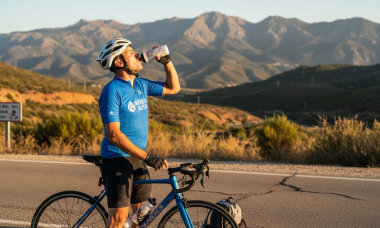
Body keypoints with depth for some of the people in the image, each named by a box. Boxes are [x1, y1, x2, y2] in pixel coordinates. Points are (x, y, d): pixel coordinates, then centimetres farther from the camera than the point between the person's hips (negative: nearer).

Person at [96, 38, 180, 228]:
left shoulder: (141, 85, 8)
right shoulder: (112, 91, -16)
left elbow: (173, 88, 23)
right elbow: (114, 135, -22)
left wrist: (167, 62, 6)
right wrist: (148, 157, -25)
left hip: (137, 158, 8)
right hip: (117, 158, -8)